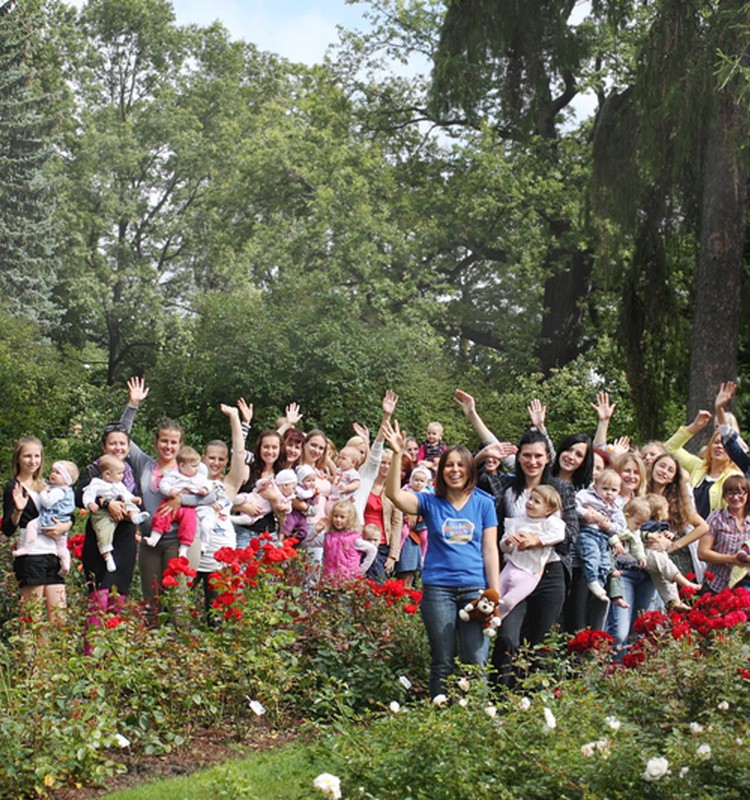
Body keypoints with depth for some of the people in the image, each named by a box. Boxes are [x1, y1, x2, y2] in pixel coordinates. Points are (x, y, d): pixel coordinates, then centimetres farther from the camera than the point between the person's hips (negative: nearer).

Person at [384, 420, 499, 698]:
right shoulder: (430, 502, 6)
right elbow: (394, 494, -10)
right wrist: (397, 454, -19)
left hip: (475, 588, 0)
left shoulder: (484, 504, 8)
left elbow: (490, 550, 7)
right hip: (438, 589, 0)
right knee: (442, 664, 5)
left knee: (476, 662, -4)